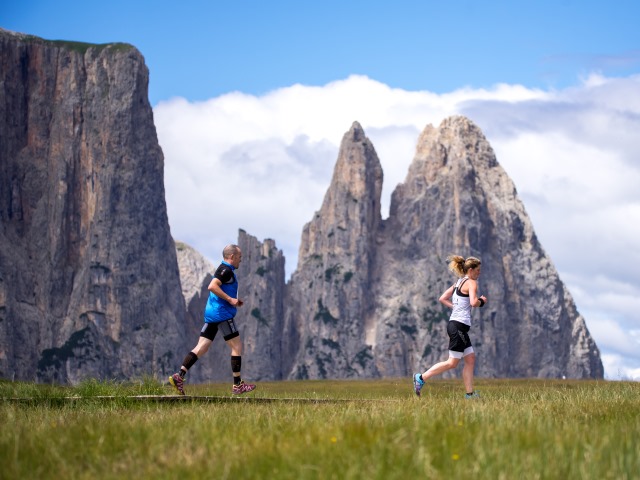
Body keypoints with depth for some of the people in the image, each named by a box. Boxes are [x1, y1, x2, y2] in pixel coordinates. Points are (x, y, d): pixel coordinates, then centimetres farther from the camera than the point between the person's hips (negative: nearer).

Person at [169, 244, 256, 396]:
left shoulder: (223, 270, 20)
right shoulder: (226, 270, -11)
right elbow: (212, 286, -24)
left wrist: (234, 300, 20)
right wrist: (230, 299, -21)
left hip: (211, 313, 10)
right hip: (222, 314, -10)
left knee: (201, 348, 4)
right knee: (237, 346, -1)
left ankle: (179, 376, -7)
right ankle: (237, 385, 2)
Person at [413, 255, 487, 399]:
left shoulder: (459, 282, 16)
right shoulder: (471, 283, -10)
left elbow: (442, 299, 15)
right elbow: (473, 302, -25)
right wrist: (481, 301, -6)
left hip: (454, 324, 10)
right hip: (459, 326, -10)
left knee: (470, 358, 11)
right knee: (452, 362, -5)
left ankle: (470, 393, 11)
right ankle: (421, 378, -3)